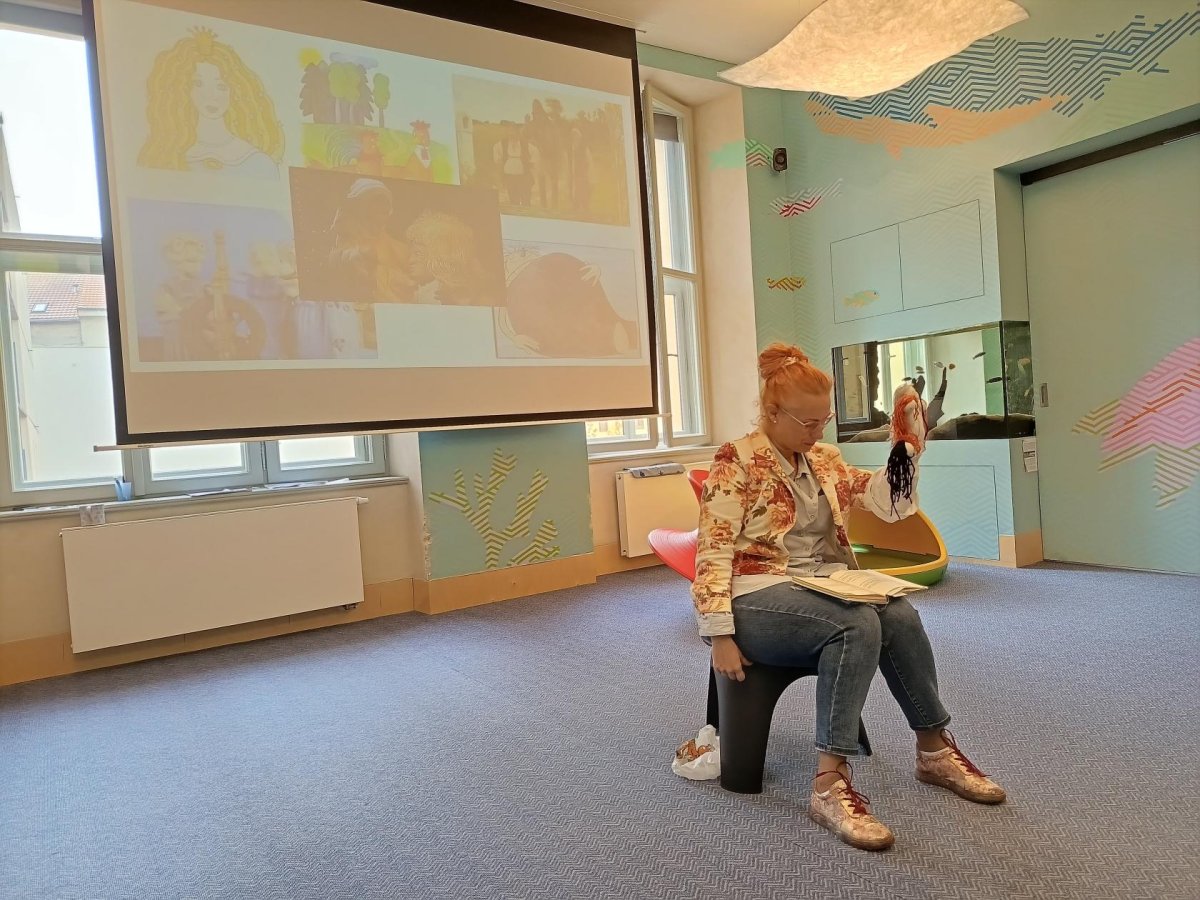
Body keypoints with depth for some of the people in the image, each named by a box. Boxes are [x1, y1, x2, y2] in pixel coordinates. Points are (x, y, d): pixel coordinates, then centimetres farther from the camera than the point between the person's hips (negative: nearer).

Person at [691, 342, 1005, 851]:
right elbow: (713, 553, -13)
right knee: (858, 626, -32)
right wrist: (721, 635, -19)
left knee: (900, 616, -22)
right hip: (758, 595, -6)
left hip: (824, 587, 6)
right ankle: (829, 785, -28)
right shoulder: (736, 464, -7)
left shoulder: (824, 460, 13)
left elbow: (889, 503, 9)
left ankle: (935, 751, -2)